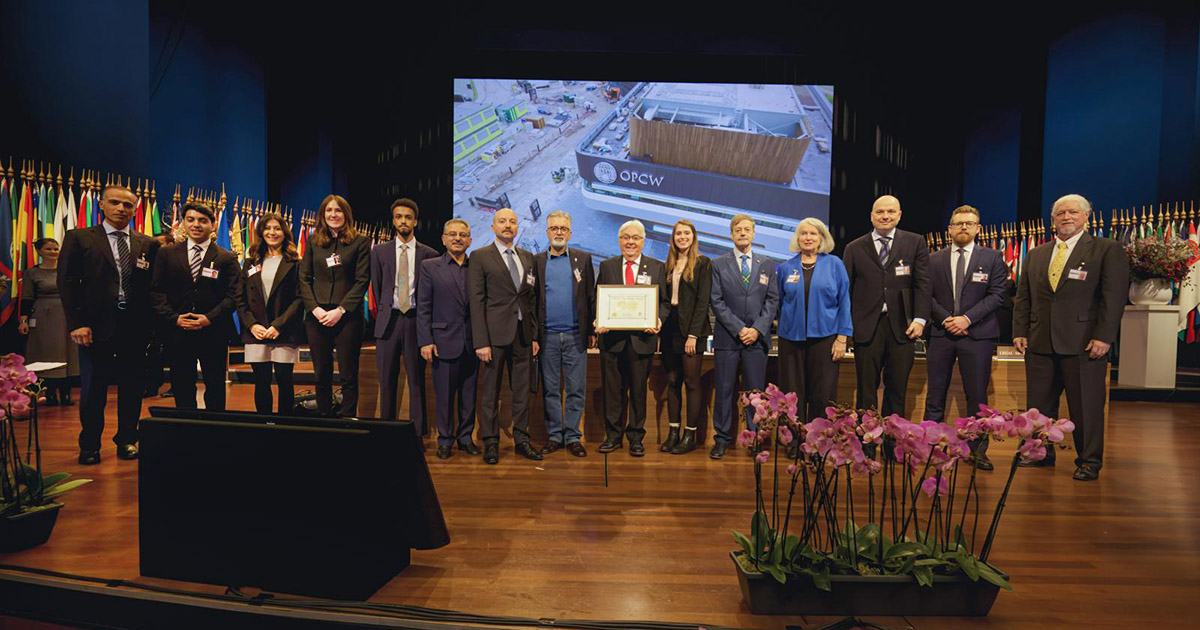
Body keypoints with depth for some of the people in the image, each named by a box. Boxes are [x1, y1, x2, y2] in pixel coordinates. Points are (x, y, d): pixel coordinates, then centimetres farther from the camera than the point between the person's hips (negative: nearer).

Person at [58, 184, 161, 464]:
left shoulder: (148, 244, 8)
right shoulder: (79, 238, 4)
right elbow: (67, 282, -1)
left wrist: (150, 323, -5)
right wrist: (77, 323, -9)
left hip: (136, 327, 1)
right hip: (96, 326, -1)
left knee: (131, 388, 9)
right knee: (93, 390, 7)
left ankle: (127, 440, 24)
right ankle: (90, 446, 22)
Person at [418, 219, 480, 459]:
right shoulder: (430, 266, 2)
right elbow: (423, 307, 0)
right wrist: (425, 341, -7)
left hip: (472, 343, 2)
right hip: (444, 341, -2)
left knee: (469, 394, 10)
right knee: (444, 394, 6)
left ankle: (466, 438, 25)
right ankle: (445, 440, 21)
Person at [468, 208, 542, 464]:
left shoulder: (527, 257, 13)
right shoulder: (480, 257, -1)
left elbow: (532, 298, 14)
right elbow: (476, 300, -7)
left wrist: (535, 335, 9)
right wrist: (481, 341, -13)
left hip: (523, 334, 4)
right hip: (495, 333, -4)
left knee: (522, 389, 10)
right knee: (491, 390, 5)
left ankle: (521, 438, 23)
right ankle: (491, 442, 18)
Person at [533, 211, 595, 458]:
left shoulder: (583, 259, 7)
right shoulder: (537, 261, 7)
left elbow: (591, 296, 6)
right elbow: (531, 298, 5)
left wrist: (592, 330, 2)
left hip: (576, 335, 0)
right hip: (547, 335, 0)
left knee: (576, 389, 4)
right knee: (551, 389, 8)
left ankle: (573, 437, 15)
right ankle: (554, 435, 19)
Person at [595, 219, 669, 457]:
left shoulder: (657, 267, 8)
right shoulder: (606, 266, 10)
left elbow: (665, 301, 6)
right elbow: (597, 299, 9)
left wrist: (658, 320, -13)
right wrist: (598, 322, -9)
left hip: (642, 337, -1)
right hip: (612, 337, 1)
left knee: (638, 389, 7)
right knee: (612, 389, 7)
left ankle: (636, 437, 20)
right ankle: (613, 435, 21)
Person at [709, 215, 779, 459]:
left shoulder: (767, 265, 11)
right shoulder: (718, 265, 5)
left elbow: (773, 301, 6)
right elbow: (717, 302, -1)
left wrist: (757, 329, -8)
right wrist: (738, 329, -10)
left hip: (757, 338, 1)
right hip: (727, 338, -1)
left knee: (756, 391, 4)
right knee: (724, 390, 3)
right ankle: (722, 438, 14)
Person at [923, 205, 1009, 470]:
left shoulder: (992, 258, 6)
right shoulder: (934, 259, 9)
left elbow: (997, 293, -2)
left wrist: (967, 318, -13)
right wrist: (946, 319, -9)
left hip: (977, 334, -1)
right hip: (941, 333, 1)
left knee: (977, 395, 3)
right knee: (935, 395, 4)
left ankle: (979, 450, 13)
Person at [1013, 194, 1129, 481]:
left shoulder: (1108, 250, 3)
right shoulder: (1035, 255, 15)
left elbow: (1114, 296, -5)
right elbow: (1023, 297, 14)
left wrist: (1103, 337, -13)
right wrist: (1019, 332, 5)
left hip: (1084, 344, -4)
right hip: (1040, 344, 4)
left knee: (1086, 407, 3)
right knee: (1039, 405, 10)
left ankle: (1089, 462, 16)